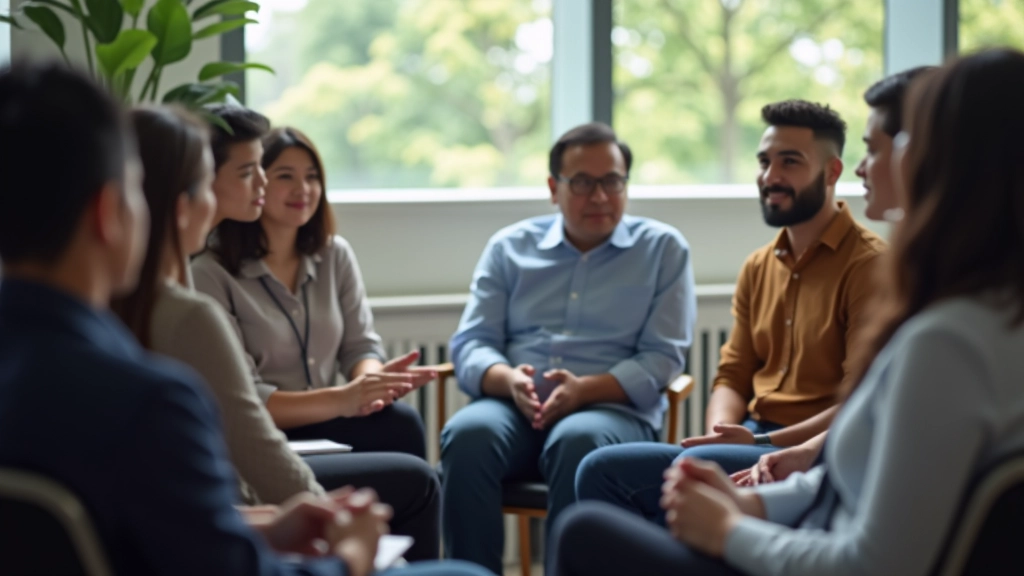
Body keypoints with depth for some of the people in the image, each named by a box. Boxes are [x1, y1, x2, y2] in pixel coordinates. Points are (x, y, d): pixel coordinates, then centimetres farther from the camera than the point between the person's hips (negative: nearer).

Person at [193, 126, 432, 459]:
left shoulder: (336, 255, 11)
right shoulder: (211, 275, -8)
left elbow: (360, 345, 7)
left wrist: (368, 383, -19)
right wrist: (340, 400, -28)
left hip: (327, 425, 6)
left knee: (400, 420, -28)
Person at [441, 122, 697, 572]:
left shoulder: (663, 249, 10)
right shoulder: (510, 247, 16)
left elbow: (661, 358, 2)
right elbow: (470, 345, 9)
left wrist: (585, 388, -16)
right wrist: (509, 380, -15)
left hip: (613, 408, -2)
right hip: (514, 407, 2)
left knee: (578, 440, -37)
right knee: (467, 434, -31)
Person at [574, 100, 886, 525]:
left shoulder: (867, 265, -8)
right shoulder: (758, 268, 17)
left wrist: (761, 442, -19)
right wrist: (720, 431, -5)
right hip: (749, 439, 7)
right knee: (603, 469, -11)